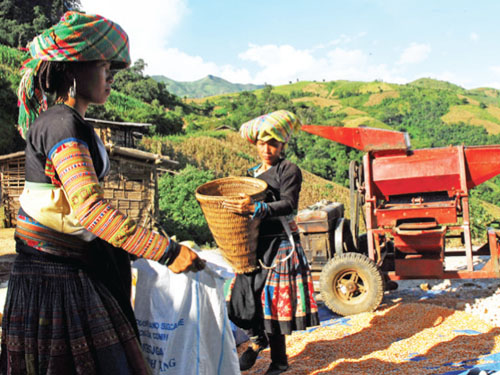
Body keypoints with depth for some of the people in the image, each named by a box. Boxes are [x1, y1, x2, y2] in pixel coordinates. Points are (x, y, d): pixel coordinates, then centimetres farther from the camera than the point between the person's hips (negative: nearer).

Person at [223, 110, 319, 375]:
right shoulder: (252, 173, 16)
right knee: (242, 294, 2)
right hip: (255, 243, 6)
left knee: (270, 297, -4)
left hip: (280, 243, -6)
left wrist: (256, 209, -33)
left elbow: (288, 205, -19)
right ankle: (257, 339, 32)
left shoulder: (289, 170, -4)